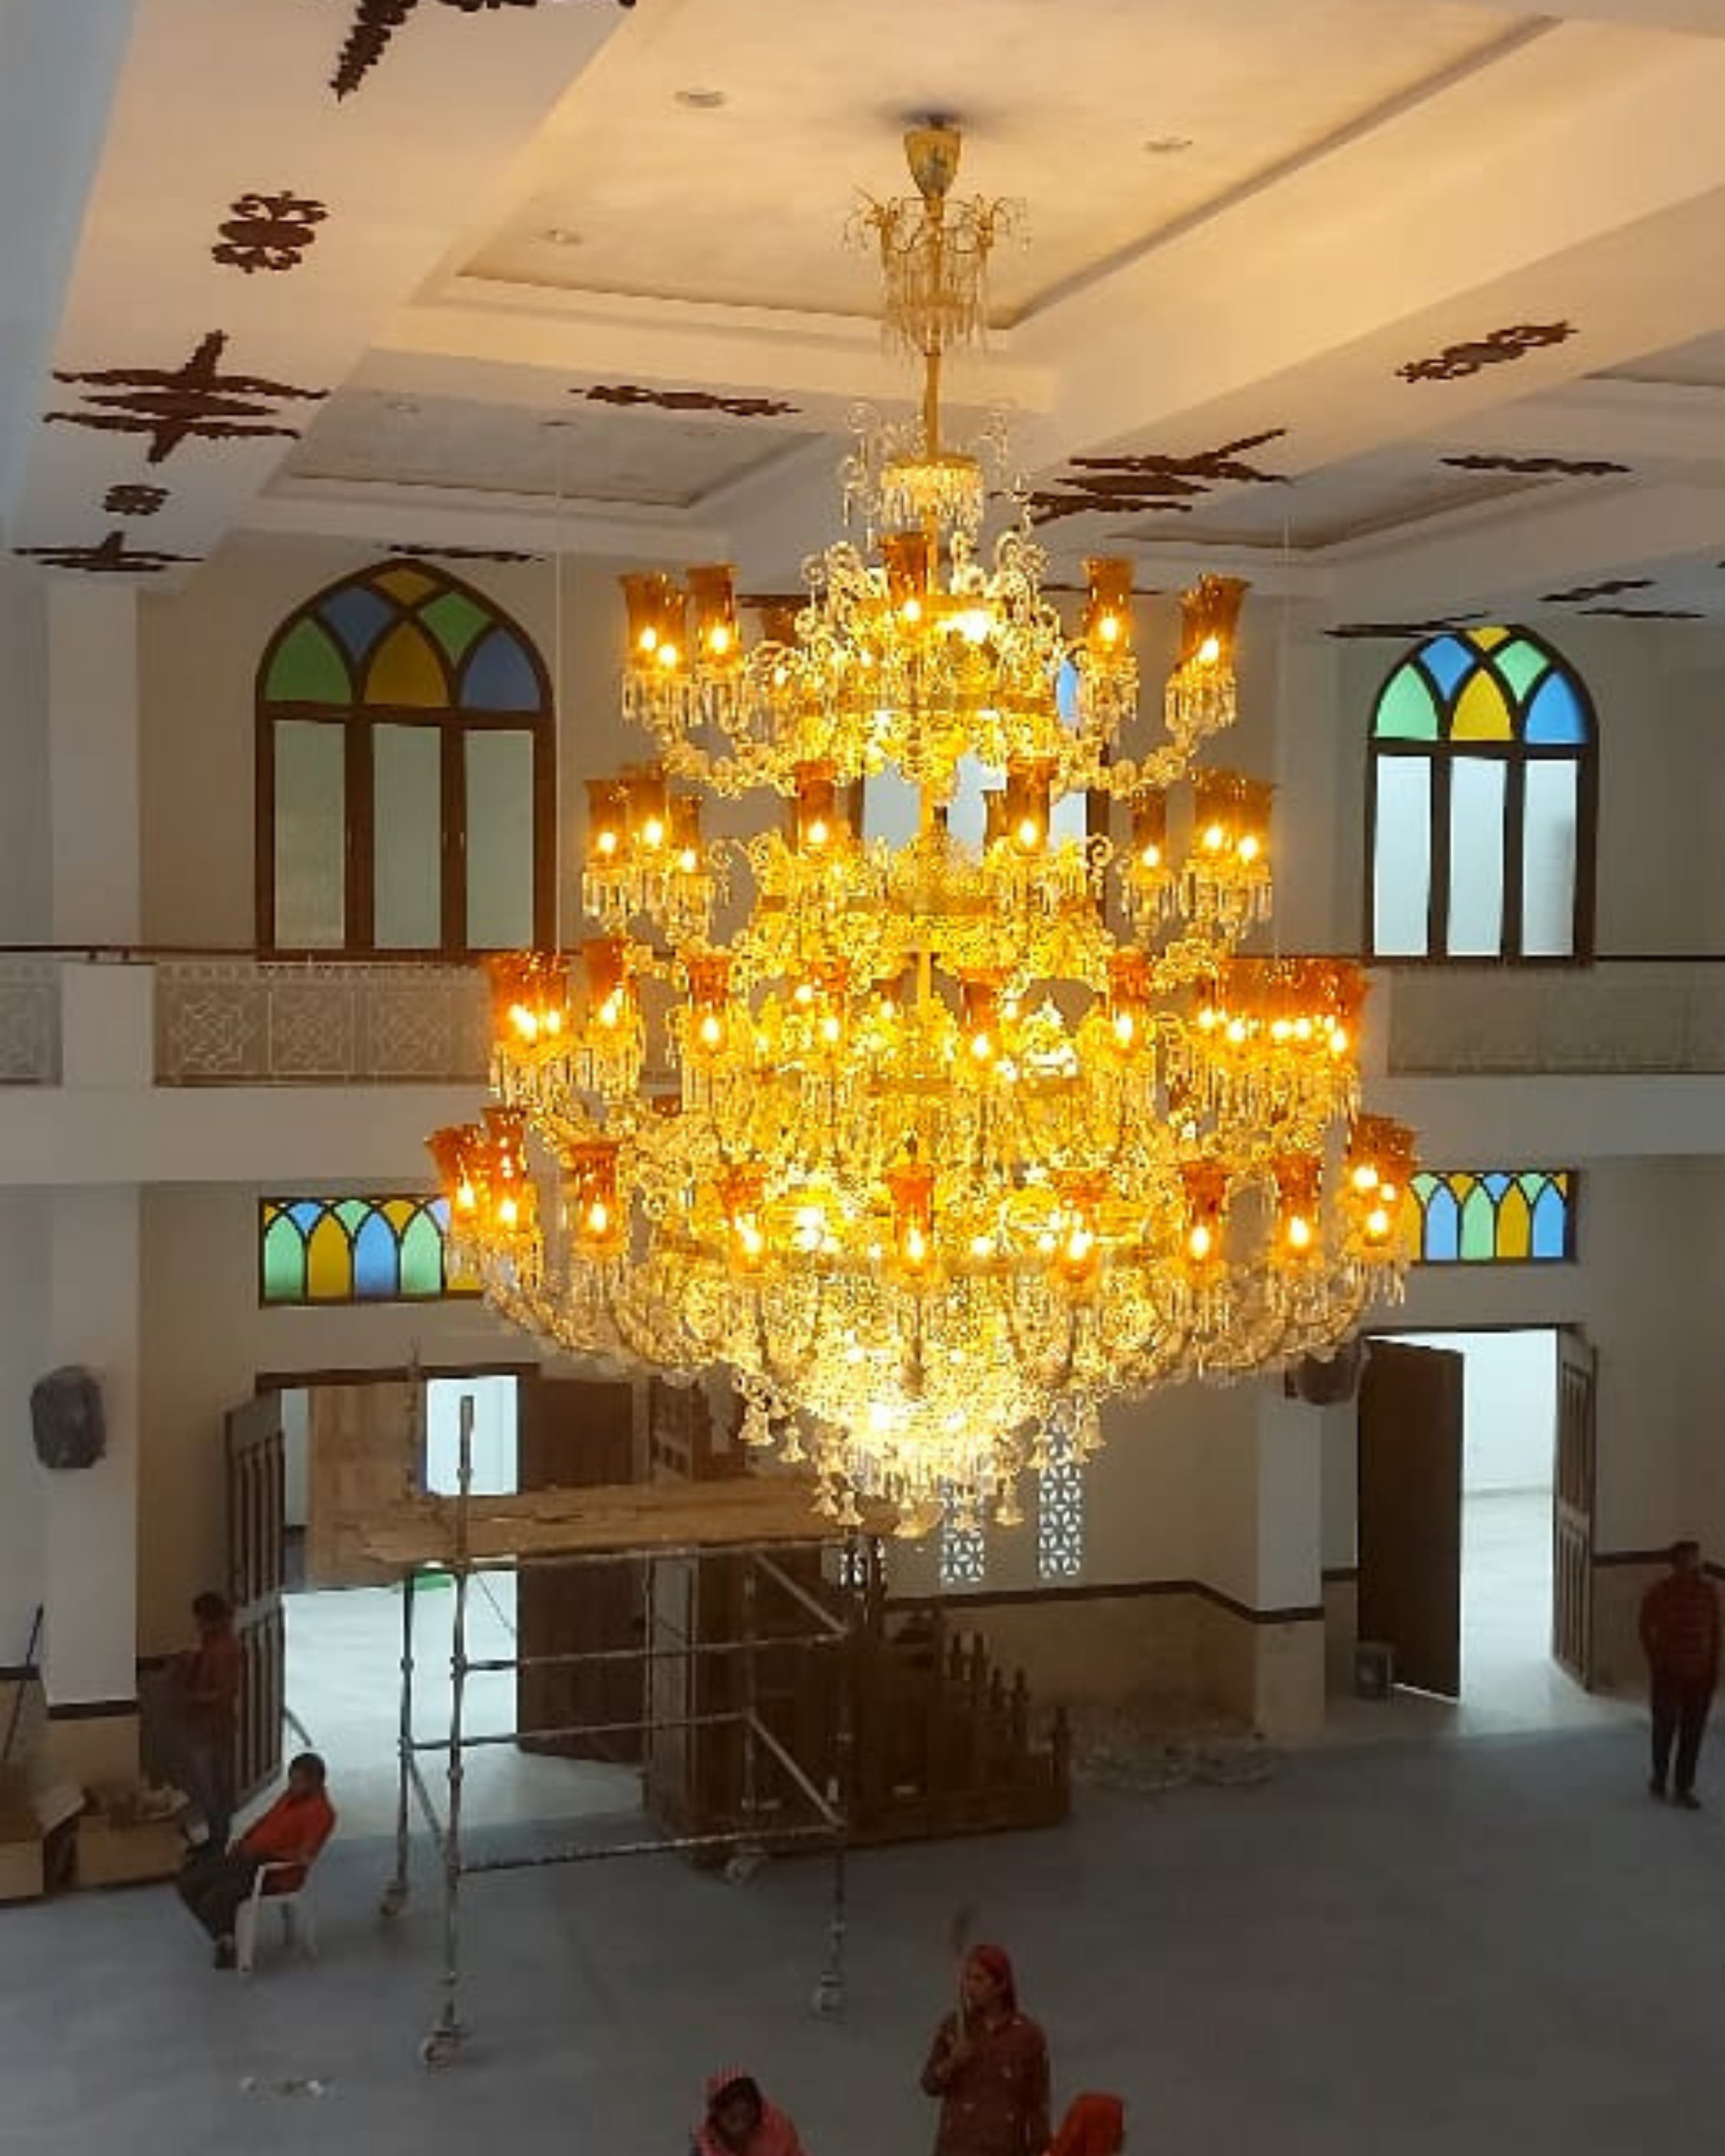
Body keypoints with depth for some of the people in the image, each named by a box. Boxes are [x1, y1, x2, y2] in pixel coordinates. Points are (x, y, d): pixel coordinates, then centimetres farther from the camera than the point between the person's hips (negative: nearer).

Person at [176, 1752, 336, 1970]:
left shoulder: (321, 1812, -17)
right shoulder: (291, 1795, 11)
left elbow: (305, 1857, -24)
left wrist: (264, 1853, -21)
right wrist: (243, 1842, 6)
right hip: (247, 1858, 9)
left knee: (213, 1901, -24)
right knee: (189, 1884, 1)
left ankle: (229, 1942, 5)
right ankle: (224, 1938, 14)